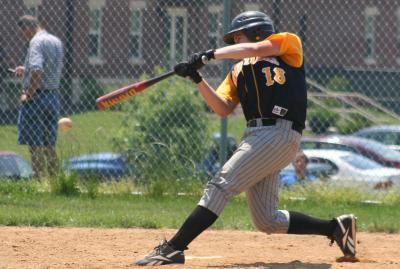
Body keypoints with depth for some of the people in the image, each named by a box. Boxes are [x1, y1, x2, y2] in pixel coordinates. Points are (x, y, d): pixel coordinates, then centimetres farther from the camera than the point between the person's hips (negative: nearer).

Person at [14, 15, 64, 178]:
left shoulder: (36, 42, -13)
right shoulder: (56, 42, 15)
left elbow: (37, 71, -26)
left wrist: (28, 94, -17)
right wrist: (26, 70, 24)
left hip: (36, 96, -8)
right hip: (54, 96, 8)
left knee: (35, 146, -6)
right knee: (49, 146, 12)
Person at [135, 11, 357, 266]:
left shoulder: (288, 43, 8)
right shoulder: (239, 70, 25)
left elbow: (255, 49, -10)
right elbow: (223, 109, 12)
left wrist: (209, 55, -9)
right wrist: (198, 80, 0)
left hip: (280, 133, -8)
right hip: (256, 137, 8)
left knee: (222, 185, -17)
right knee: (268, 221, 4)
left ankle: (173, 248, -22)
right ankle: (336, 227, 18)